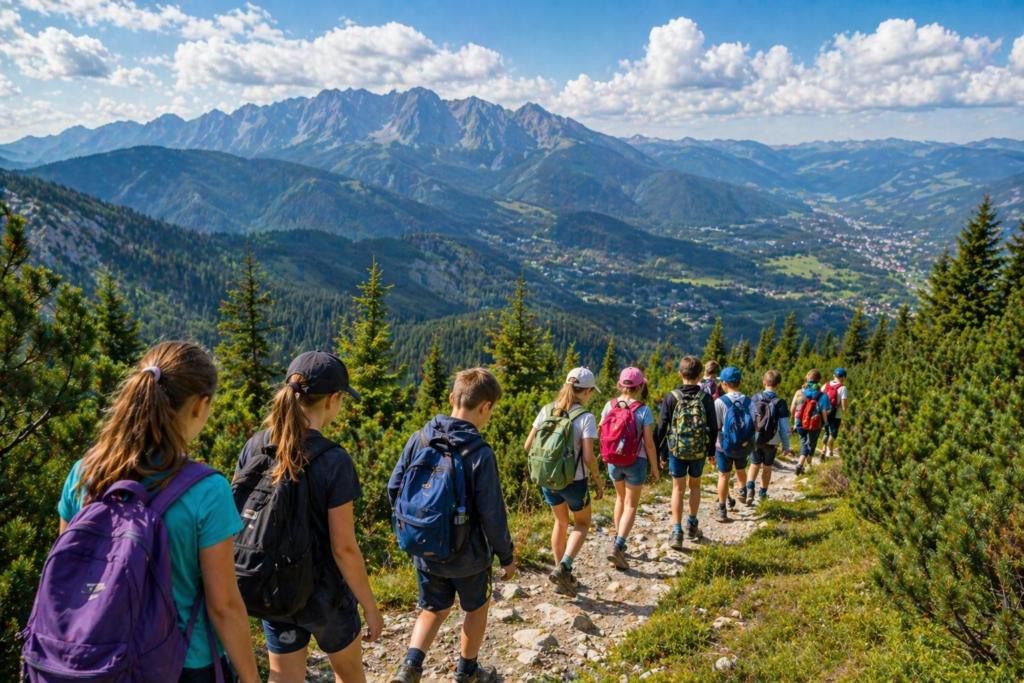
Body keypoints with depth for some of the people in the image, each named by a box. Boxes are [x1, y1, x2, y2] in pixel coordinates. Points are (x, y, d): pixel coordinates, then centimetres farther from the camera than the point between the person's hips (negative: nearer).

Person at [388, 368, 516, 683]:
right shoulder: (481, 454, -24)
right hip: (467, 554, -4)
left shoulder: (420, 438, -10)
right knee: (476, 609, 23)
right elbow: (492, 515, -20)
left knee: (434, 610, 25)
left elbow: (394, 489, -2)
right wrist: (507, 556, -4)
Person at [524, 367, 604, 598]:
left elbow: (528, 445, -1)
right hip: (574, 481, -4)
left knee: (561, 522, 26)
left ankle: (564, 578, 31)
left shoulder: (546, 410, -4)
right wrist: (598, 480, -5)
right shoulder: (586, 417, -17)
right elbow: (588, 457, -21)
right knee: (582, 523, 22)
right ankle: (563, 568, 2)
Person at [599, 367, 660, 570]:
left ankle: (618, 541, 33)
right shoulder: (644, 411, -15)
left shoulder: (610, 405, -6)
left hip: (614, 461, 4)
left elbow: (600, 433, 2)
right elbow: (649, 443, -13)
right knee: (631, 506, 6)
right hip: (635, 462, -4)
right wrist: (655, 468, -2)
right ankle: (617, 547, -10)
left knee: (621, 499, 24)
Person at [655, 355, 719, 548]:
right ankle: (692, 525, 29)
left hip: (676, 450, -1)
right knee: (695, 485, 21)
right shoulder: (706, 398, -6)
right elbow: (713, 427, 0)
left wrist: (662, 452, 5)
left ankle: (677, 532, 4)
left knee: (678, 488, 8)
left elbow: (662, 427, -5)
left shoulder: (671, 397, -8)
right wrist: (711, 450, 14)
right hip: (699, 450, 1)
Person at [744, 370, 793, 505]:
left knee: (754, 465, 16)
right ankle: (762, 494, 24)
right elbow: (784, 427, -10)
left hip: (754, 440, 2)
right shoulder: (780, 403, -12)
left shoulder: (755, 399, -5)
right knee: (767, 468, 16)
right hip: (771, 442, -1)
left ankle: (749, 489, -5)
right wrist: (786, 447, -3)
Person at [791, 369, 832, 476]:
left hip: (801, 424, 2)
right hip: (814, 425, -2)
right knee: (811, 444, 18)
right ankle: (804, 465, 18)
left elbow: (792, 409, -4)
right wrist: (825, 422, 0)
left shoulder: (799, 392, -8)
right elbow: (824, 412, -16)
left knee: (804, 442, 22)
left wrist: (795, 419, 13)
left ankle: (801, 464, 15)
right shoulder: (822, 395, -14)